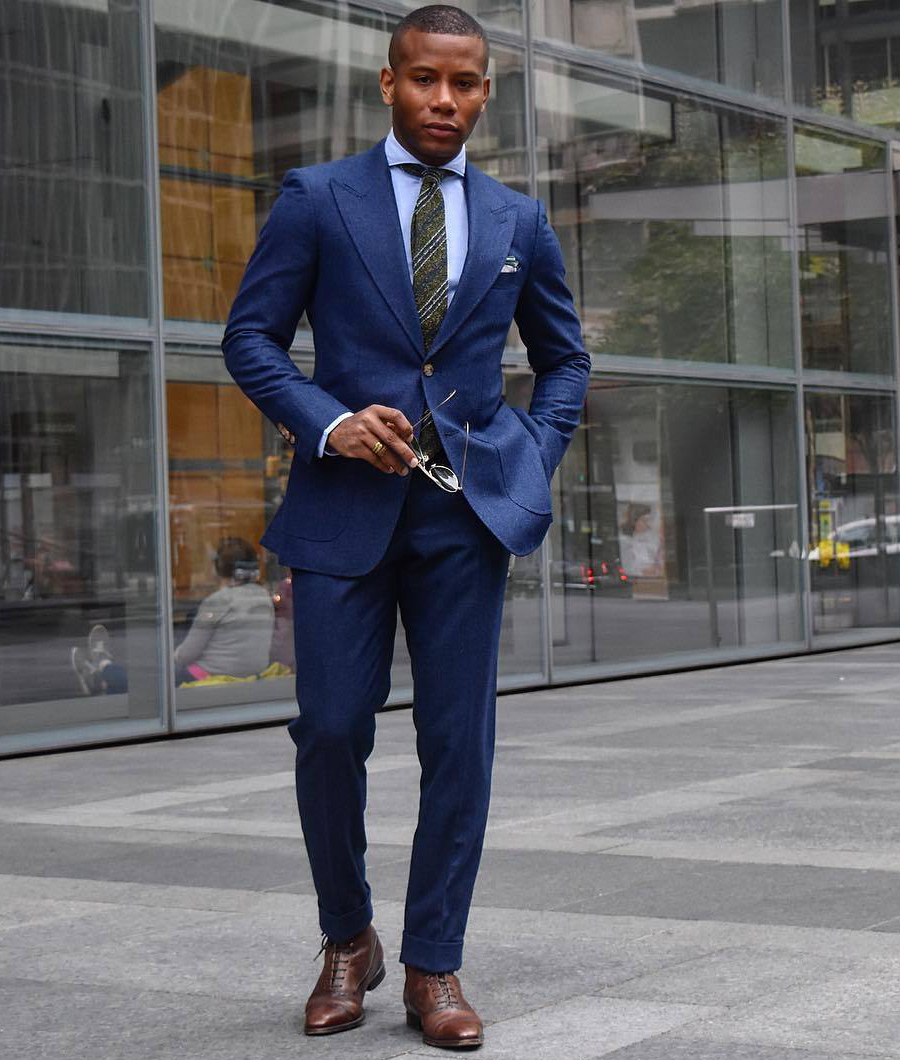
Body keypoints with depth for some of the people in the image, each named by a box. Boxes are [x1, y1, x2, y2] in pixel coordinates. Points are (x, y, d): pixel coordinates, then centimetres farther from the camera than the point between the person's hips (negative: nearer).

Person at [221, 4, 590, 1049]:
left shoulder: (519, 221, 13)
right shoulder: (315, 199, 5)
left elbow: (564, 357, 22)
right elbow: (249, 336, 3)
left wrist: (535, 458, 7)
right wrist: (328, 421, -12)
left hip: (468, 508, 2)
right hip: (346, 502, -2)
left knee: (459, 742, 0)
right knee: (331, 731, -2)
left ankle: (433, 968, 11)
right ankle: (347, 943, 20)